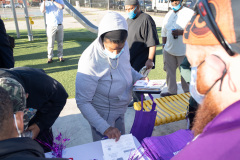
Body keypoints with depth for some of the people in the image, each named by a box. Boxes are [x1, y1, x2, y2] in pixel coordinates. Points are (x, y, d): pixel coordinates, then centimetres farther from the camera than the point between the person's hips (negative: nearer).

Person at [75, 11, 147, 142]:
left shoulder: (122, 45, -14)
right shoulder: (90, 62, -34)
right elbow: (82, 102, -27)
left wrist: (139, 78, -11)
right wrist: (104, 128, -32)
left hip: (119, 111, 7)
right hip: (103, 115, -6)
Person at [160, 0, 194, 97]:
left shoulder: (190, 13, -5)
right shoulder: (168, 15, 13)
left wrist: (181, 32, -22)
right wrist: (164, 45, 14)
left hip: (184, 52, -5)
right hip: (169, 50, 6)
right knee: (170, 71, 10)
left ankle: (188, 92, 22)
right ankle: (171, 91, 24)